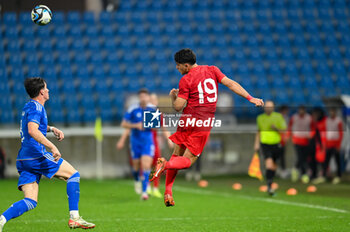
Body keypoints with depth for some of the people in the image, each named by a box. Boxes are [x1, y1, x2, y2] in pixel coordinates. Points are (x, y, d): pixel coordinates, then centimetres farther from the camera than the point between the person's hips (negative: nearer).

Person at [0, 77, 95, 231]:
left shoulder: (28, 107, 22)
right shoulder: (36, 107, -8)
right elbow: (32, 131, -25)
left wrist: (52, 129, 28)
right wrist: (52, 147, -31)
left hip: (23, 159, 9)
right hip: (36, 154, -9)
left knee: (30, 202, 2)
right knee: (73, 174, 2)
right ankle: (74, 218, -4)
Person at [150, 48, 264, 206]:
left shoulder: (186, 80, -5)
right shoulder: (212, 70, 6)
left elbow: (178, 107, -8)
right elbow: (231, 84, 0)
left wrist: (173, 97, 13)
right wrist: (250, 98, 0)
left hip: (188, 121, -2)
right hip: (204, 124, 2)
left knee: (176, 155, 14)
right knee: (187, 161, 6)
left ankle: (168, 192, 4)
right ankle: (165, 165, -24)